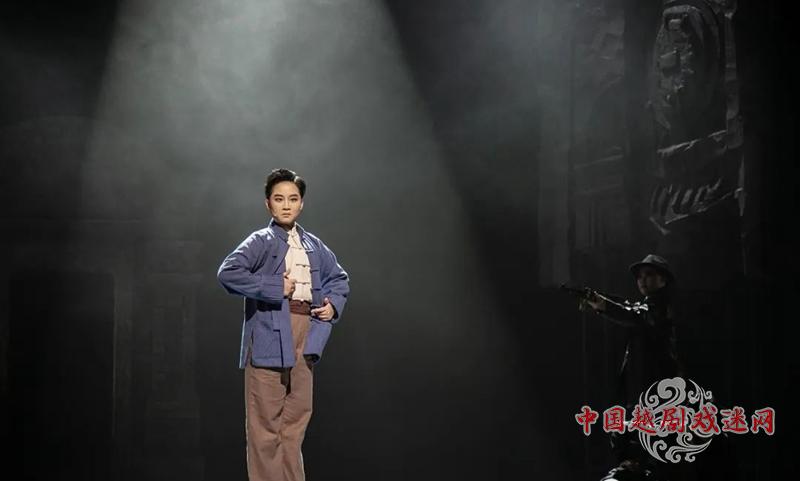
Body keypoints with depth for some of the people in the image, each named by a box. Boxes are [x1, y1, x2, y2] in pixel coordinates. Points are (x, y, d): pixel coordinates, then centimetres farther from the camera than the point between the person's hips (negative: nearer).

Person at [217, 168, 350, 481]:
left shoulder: (314, 246, 15)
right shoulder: (260, 242, -2)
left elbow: (339, 278, 29)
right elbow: (228, 273, -18)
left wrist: (334, 304, 9)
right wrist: (276, 288, -16)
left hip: (305, 339, 6)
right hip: (270, 337, -6)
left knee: (296, 420, 12)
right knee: (266, 423, -3)